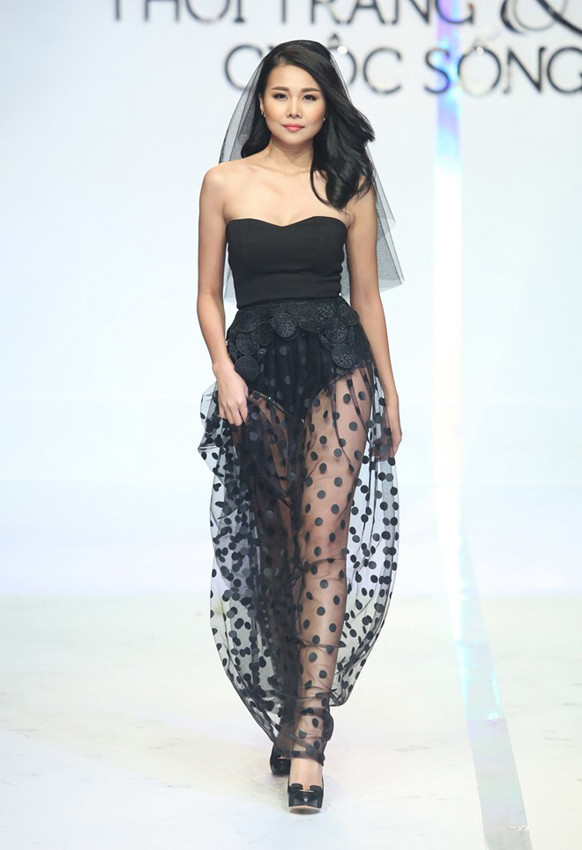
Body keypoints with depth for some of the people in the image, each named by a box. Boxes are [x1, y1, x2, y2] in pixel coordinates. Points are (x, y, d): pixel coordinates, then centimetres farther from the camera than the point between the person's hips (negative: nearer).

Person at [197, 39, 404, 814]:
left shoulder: (351, 187, 8)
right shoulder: (225, 183, 6)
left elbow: (367, 297, 12)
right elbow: (209, 294, 8)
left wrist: (390, 393, 12)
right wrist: (224, 368, -8)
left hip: (338, 363, -1)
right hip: (256, 366, 1)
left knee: (325, 532, -15)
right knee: (278, 546, 6)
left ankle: (306, 733, -16)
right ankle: (294, 716, 22)